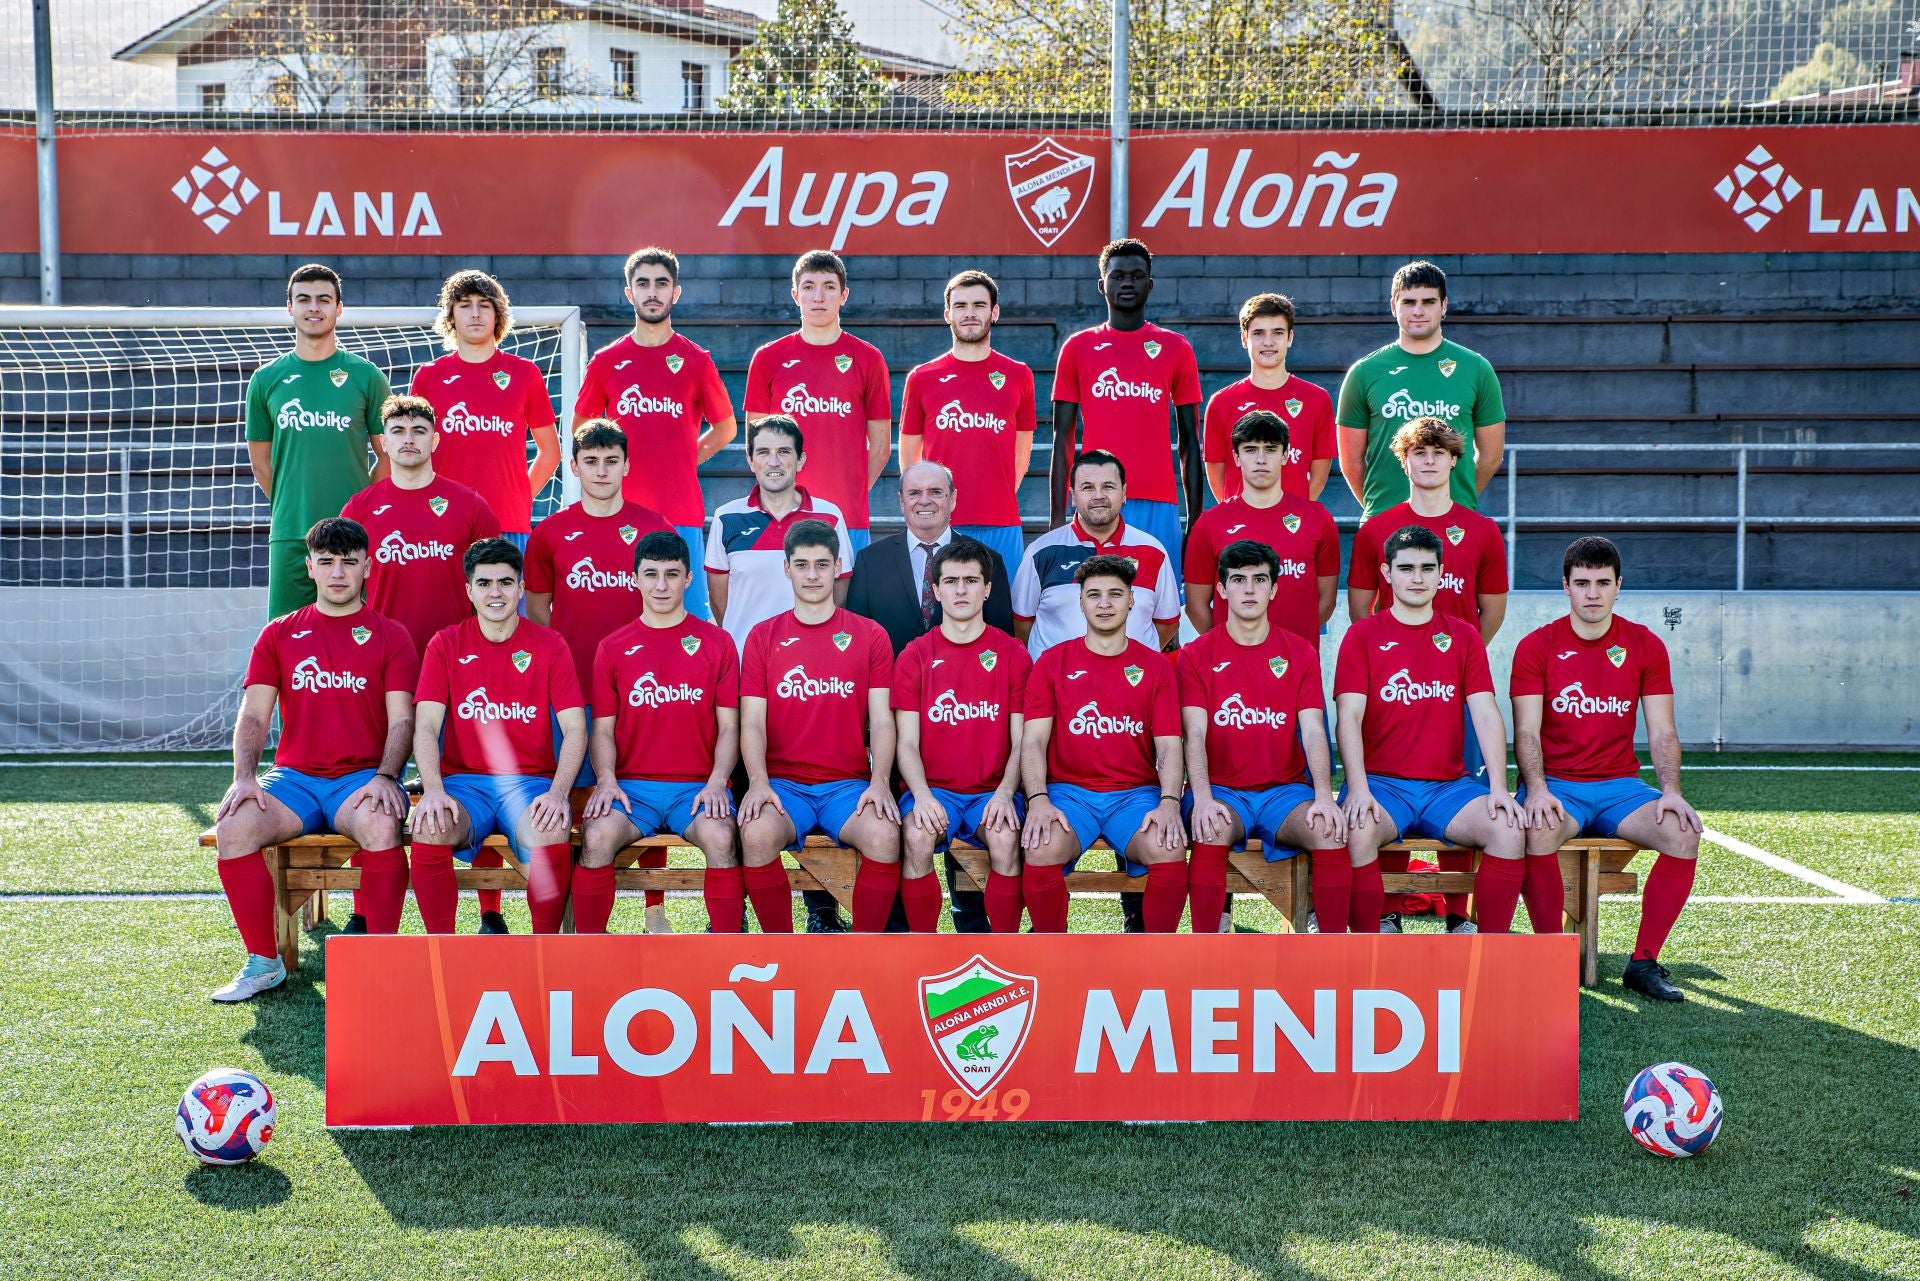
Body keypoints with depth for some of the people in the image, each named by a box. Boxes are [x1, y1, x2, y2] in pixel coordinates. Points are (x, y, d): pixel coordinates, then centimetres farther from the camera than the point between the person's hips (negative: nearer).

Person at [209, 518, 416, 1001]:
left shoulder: (389, 636, 9)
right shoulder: (279, 634, 15)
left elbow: (401, 719, 0)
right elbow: (253, 715, 8)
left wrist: (385, 776, -18)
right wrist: (244, 776, -10)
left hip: (362, 776, -2)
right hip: (294, 776, 2)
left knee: (381, 826, -37)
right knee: (233, 827, -27)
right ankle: (263, 962, -12)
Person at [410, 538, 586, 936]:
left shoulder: (549, 646, 5)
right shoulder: (445, 645, 6)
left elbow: (575, 729, -1)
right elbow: (425, 727, -2)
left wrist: (557, 793, -17)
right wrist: (433, 791, -20)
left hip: (531, 781, -1)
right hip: (463, 780, 1)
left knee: (552, 834, -33)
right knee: (429, 829, -31)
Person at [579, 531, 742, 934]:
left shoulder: (717, 643, 9)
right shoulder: (613, 648, 11)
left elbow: (728, 726, 7)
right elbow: (603, 728, 9)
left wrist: (717, 781, -10)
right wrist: (606, 779, -10)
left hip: (697, 786, -1)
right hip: (631, 784, 1)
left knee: (719, 837, -33)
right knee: (597, 835, -31)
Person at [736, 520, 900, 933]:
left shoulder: (870, 636, 9)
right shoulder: (764, 636, 10)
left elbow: (881, 721, 4)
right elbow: (752, 722, 3)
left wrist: (880, 782, -14)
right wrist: (758, 783, -15)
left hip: (848, 783, 0)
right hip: (782, 782, 0)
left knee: (884, 835, -32)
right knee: (757, 834, -33)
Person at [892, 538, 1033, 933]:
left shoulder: (1012, 654, 7)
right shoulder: (915, 656, 7)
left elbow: (1022, 741, 4)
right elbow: (906, 742, 1)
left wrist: (1005, 793, -15)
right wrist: (921, 795, -18)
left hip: (992, 791, 0)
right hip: (933, 789, 0)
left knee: (1005, 838, -31)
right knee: (917, 836, -32)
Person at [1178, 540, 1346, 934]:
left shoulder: (1300, 653, 8)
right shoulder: (1195, 656, 4)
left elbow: (1313, 731, -1)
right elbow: (1195, 734, -7)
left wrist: (1324, 796, -18)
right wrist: (1202, 798, -24)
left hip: (1285, 789, 2)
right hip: (1221, 790, -2)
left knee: (1331, 830, -28)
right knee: (1211, 830, -35)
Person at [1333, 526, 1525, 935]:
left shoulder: (1463, 638, 13)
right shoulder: (1362, 636, 5)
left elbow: (1486, 715, 4)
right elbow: (1349, 718, -5)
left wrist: (1499, 787, -11)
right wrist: (1358, 788, -20)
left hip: (1448, 785, 2)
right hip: (1381, 782, -2)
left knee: (1510, 828, -25)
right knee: (1356, 831, -34)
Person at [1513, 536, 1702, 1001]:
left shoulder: (1645, 645, 6)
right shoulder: (1537, 646, -1)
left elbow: (1662, 732, 3)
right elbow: (1527, 731, -6)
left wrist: (1671, 791, -14)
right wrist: (1536, 789, -24)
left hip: (1620, 786, 3)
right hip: (1555, 784, -2)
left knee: (1683, 832, -25)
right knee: (1540, 829, -36)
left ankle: (1644, 962, -13)